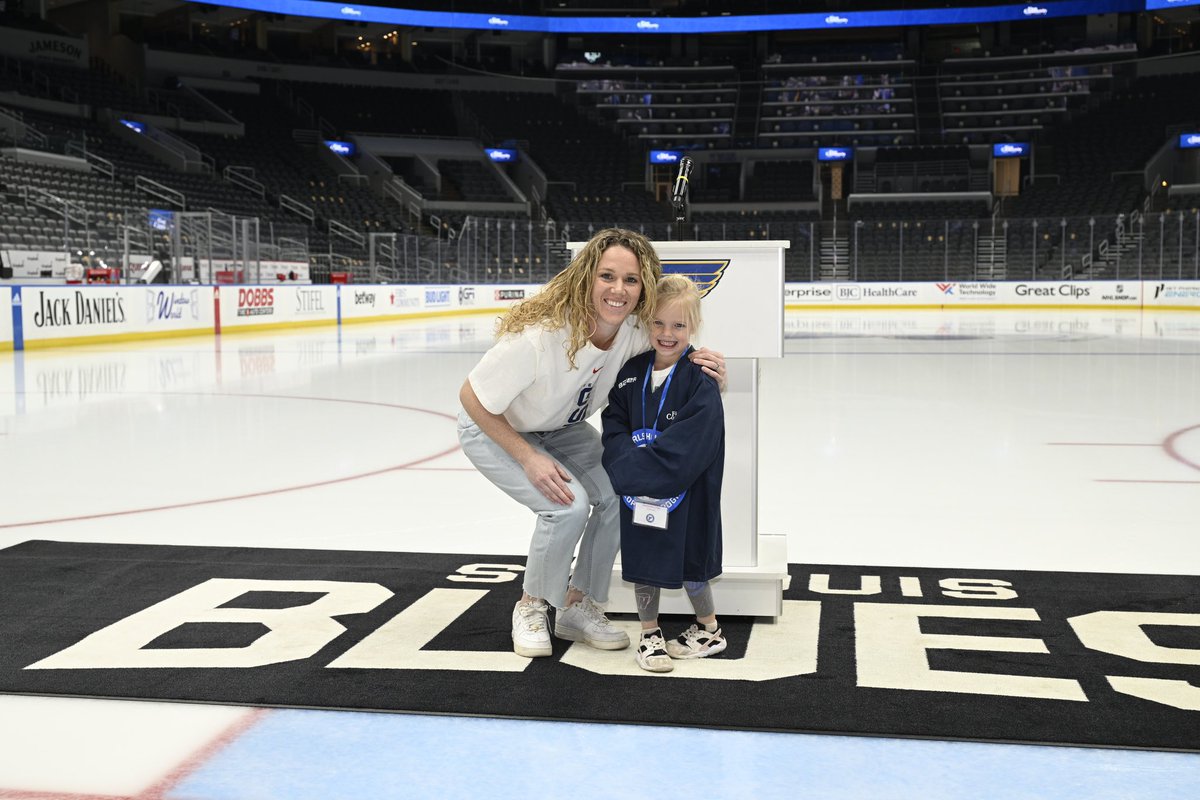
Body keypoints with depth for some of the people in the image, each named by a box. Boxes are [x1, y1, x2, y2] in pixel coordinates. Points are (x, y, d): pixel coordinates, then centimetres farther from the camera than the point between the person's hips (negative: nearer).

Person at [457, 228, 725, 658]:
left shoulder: (638, 329, -23)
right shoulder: (539, 334, -40)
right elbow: (472, 397, -27)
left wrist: (698, 362, -25)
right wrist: (529, 458, -25)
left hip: (561, 429, 6)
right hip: (493, 429, -6)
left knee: (618, 494, -11)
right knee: (569, 504, -24)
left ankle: (577, 606, 10)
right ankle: (531, 607, 3)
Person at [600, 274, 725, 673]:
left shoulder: (700, 380, -18)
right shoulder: (631, 371, 1)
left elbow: (682, 449, -24)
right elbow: (614, 424, 1)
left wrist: (627, 472, -22)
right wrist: (625, 461, -19)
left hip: (685, 494, -5)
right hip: (637, 493, 5)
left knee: (689, 563, 10)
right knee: (643, 559, 12)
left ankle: (709, 631, 32)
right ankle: (649, 635, 29)